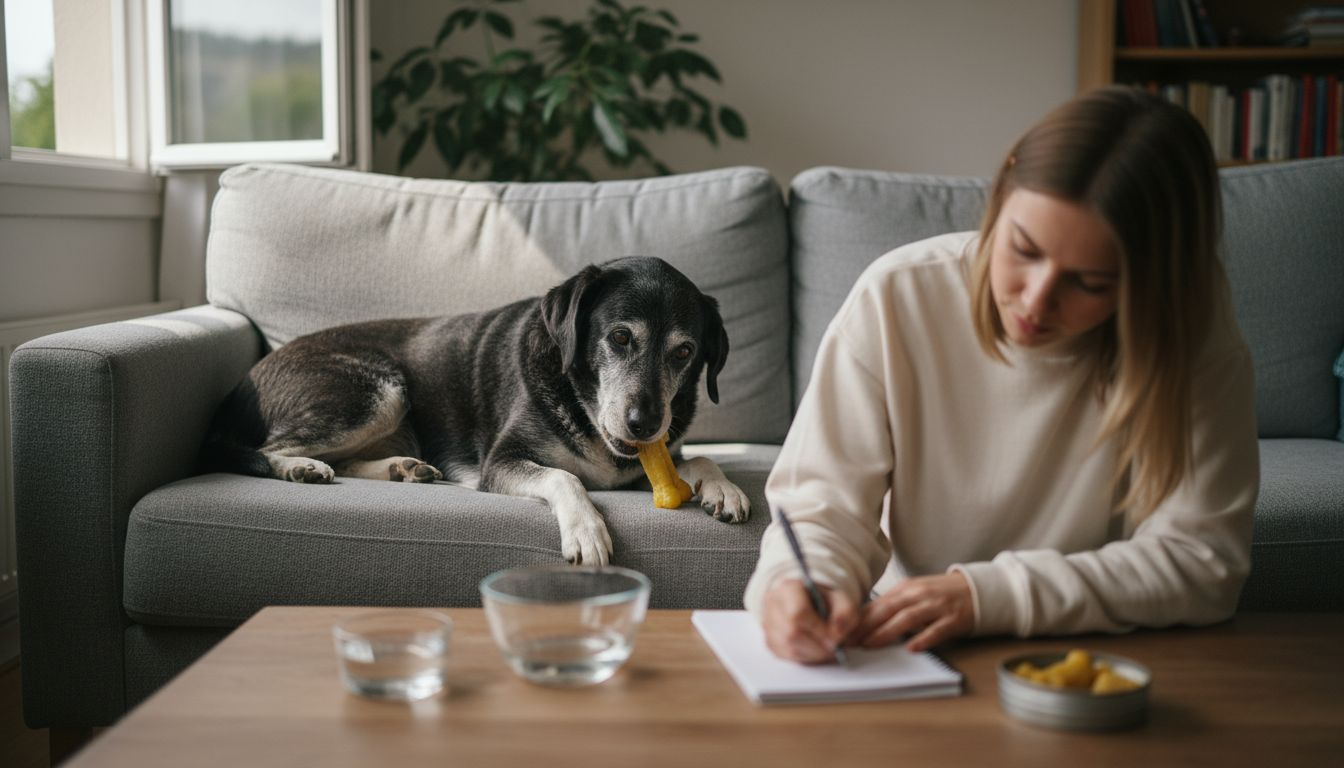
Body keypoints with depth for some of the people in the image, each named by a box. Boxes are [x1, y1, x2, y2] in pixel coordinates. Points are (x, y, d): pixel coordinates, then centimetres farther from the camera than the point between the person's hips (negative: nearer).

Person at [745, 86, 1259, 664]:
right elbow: (824, 502, -10)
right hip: (912, 664, 1)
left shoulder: (1193, 334, -12)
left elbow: (1202, 561, -13)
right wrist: (799, 583, -32)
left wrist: (990, 594, -22)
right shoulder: (898, 296, -12)